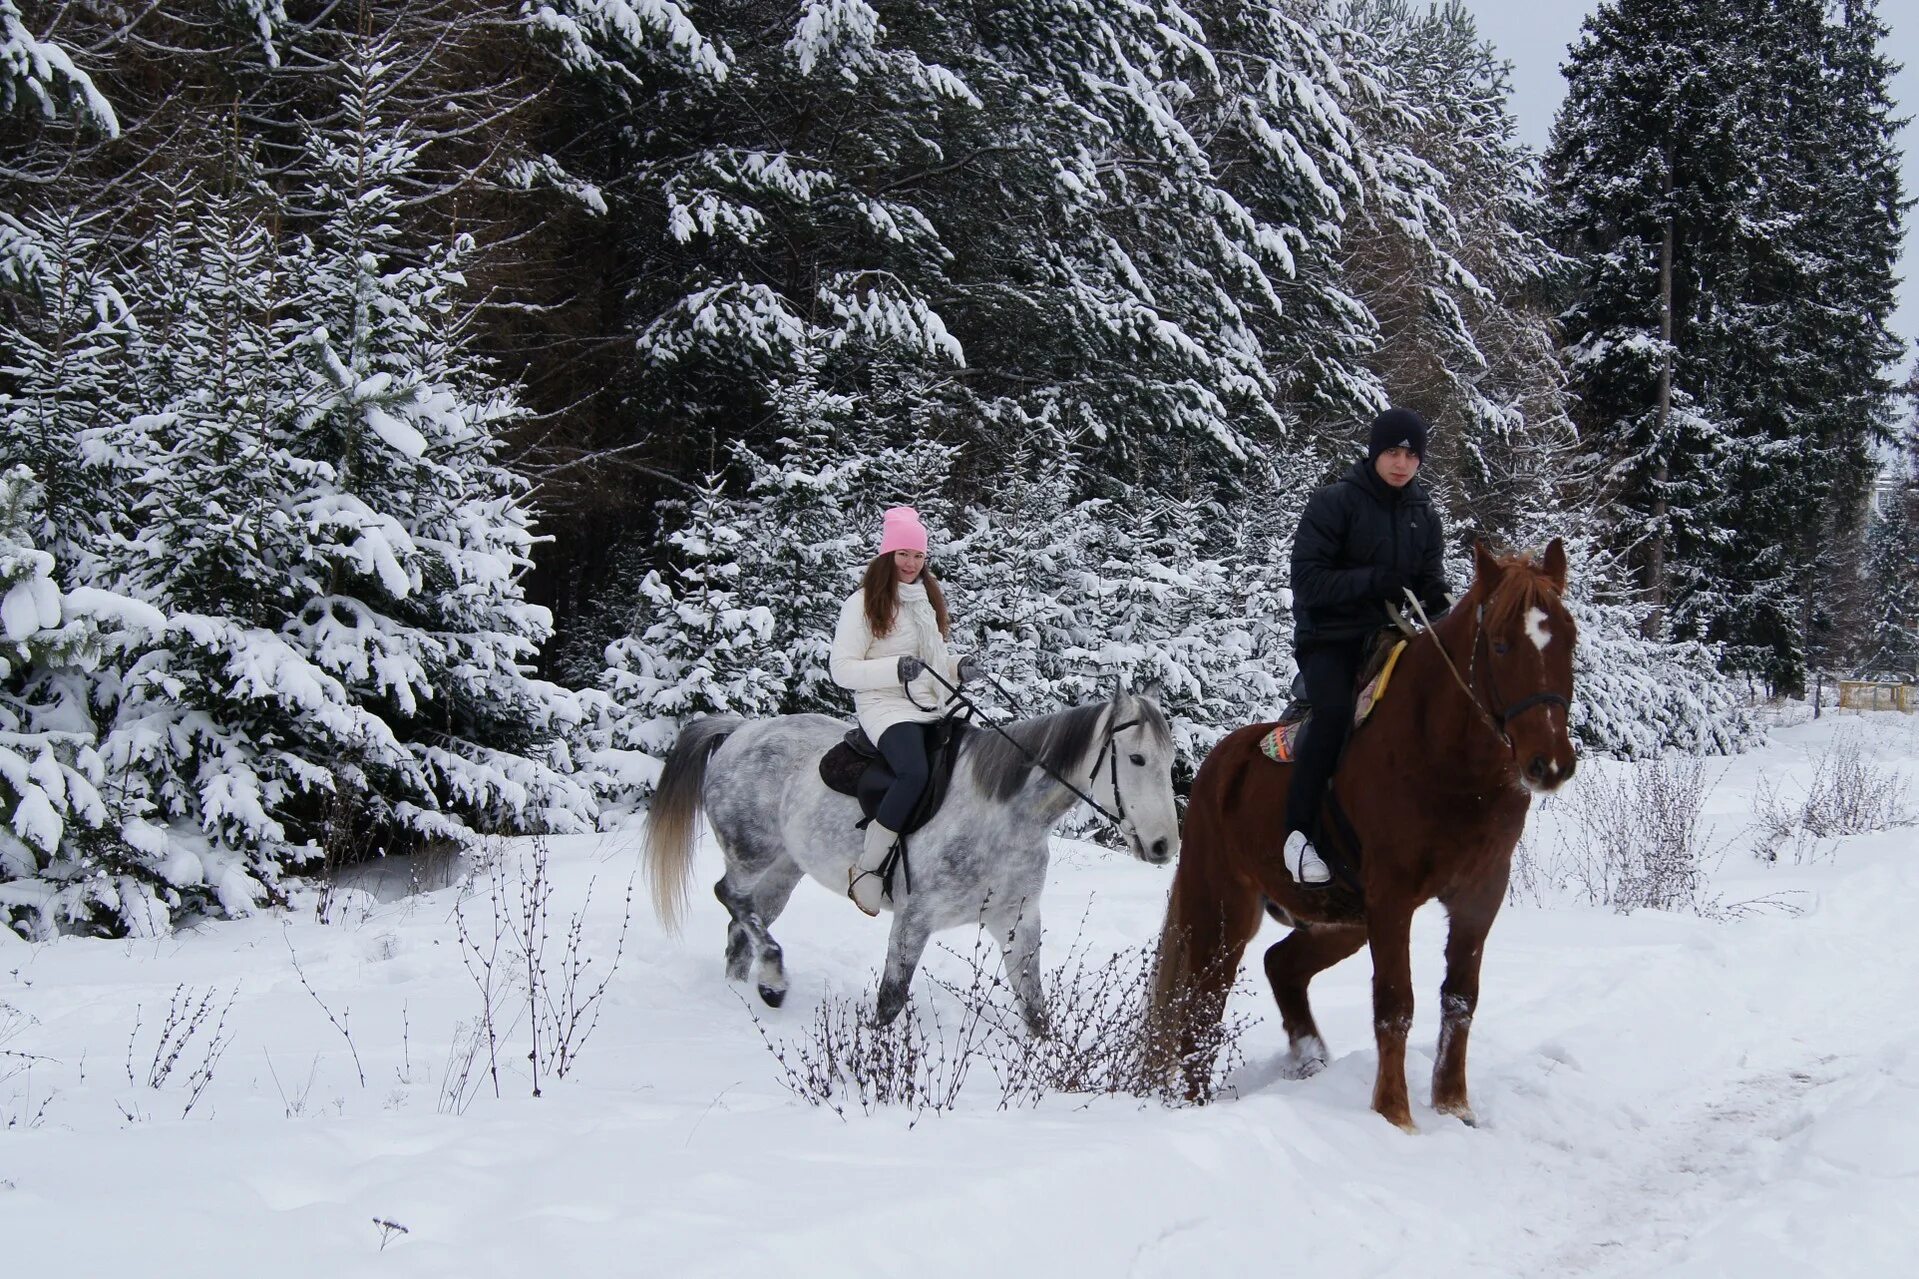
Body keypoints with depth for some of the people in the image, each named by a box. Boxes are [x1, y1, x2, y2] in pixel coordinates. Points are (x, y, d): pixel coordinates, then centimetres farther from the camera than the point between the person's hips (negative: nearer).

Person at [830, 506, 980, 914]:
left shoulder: (929, 599, 20)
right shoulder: (864, 604, -3)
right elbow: (842, 669, -8)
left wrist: (959, 670, 7)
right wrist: (896, 668, -21)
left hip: (934, 709, 8)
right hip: (888, 708, -8)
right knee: (914, 773, -35)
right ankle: (866, 869, -27)